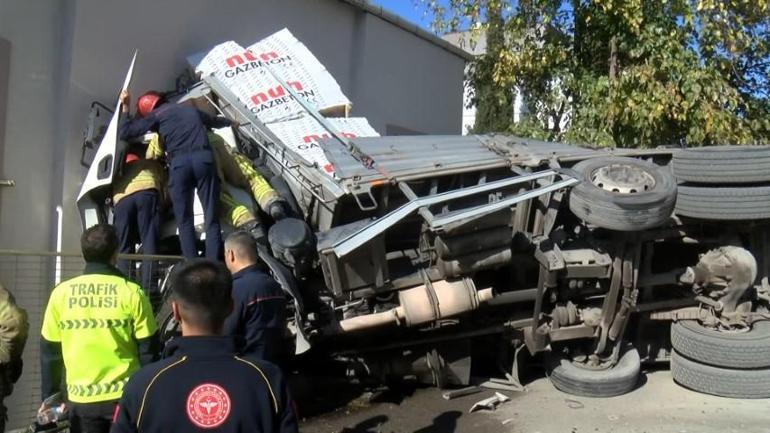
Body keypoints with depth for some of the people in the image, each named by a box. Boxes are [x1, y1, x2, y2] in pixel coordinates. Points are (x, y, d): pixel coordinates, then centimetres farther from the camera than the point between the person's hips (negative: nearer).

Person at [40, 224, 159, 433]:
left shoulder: (61, 293, -2)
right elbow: (148, 351, -6)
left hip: (81, 400, 2)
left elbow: (49, 352, 4)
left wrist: (50, 397, 15)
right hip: (125, 396, -2)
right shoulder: (132, 293, -10)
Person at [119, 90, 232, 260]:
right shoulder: (191, 109, 30)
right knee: (211, 218, 1)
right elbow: (217, 121, 47)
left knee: (184, 220, 6)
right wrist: (231, 123, 68)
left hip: (179, 162, -2)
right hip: (204, 157, 2)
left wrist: (125, 108, 26)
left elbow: (125, 133, 12)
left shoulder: (156, 115, 17)